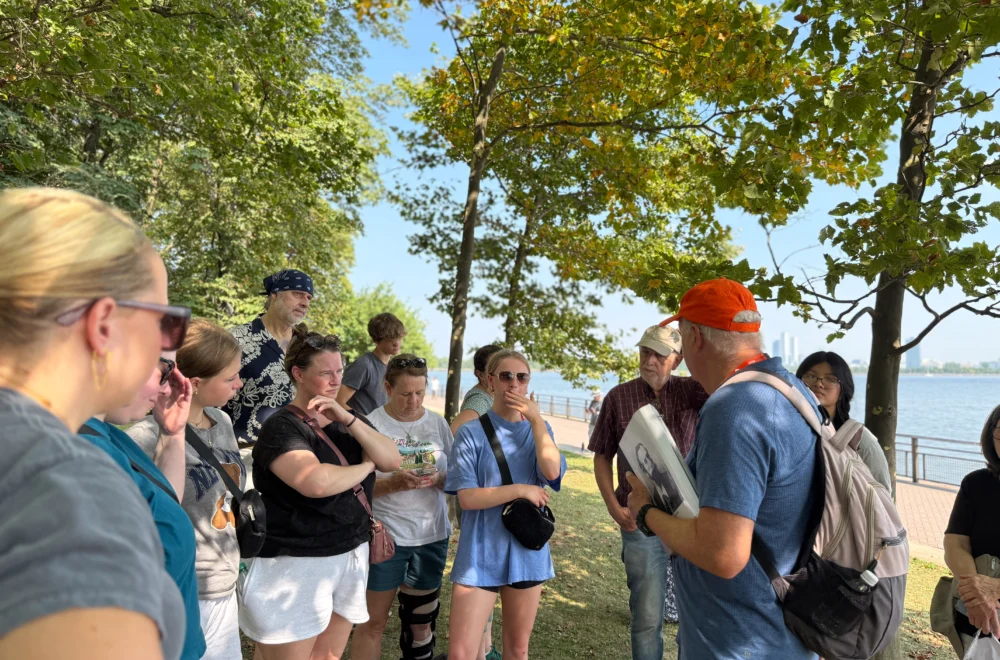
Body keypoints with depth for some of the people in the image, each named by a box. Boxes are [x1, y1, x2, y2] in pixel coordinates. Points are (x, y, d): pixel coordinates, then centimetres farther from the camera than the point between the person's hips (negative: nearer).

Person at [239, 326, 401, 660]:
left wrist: (347, 417, -14)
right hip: (294, 564, -6)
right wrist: (365, 467, -12)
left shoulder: (348, 419, 9)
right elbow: (317, 482, -30)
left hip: (351, 556, 7)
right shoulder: (281, 426, -14)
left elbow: (392, 460, -4)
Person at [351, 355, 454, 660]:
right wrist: (394, 483, -24)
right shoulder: (370, 425, -8)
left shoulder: (438, 423, 3)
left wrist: (437, 479, -15)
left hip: (432, 535, 4)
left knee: (421, 620, 15)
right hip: (385, 535, -3)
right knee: (373, 621, 5)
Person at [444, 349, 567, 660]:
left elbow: (552, 471, -14)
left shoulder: (538, 429, 5)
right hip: (481, 554, -3)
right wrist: (521, 490, -16)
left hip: (527, 551, 4)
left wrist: (536, 418, -19)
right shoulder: (472, 432, -7)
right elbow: (467, 498, -13)